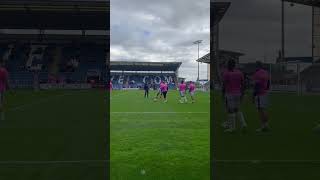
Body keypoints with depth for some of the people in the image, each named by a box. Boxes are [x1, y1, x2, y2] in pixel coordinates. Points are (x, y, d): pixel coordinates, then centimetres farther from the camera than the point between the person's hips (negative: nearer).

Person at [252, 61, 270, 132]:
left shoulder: (257, 74, -15)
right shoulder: (266, 73, 13)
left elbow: (256, 86, -19)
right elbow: (268, 84, 17)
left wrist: (253, 96, -15)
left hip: (259, 94, -9)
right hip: (265, 94, 9)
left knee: (260, 110, -5)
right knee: (264, 109, 13)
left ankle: (263, 126, -3)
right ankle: (266, 125, 16)